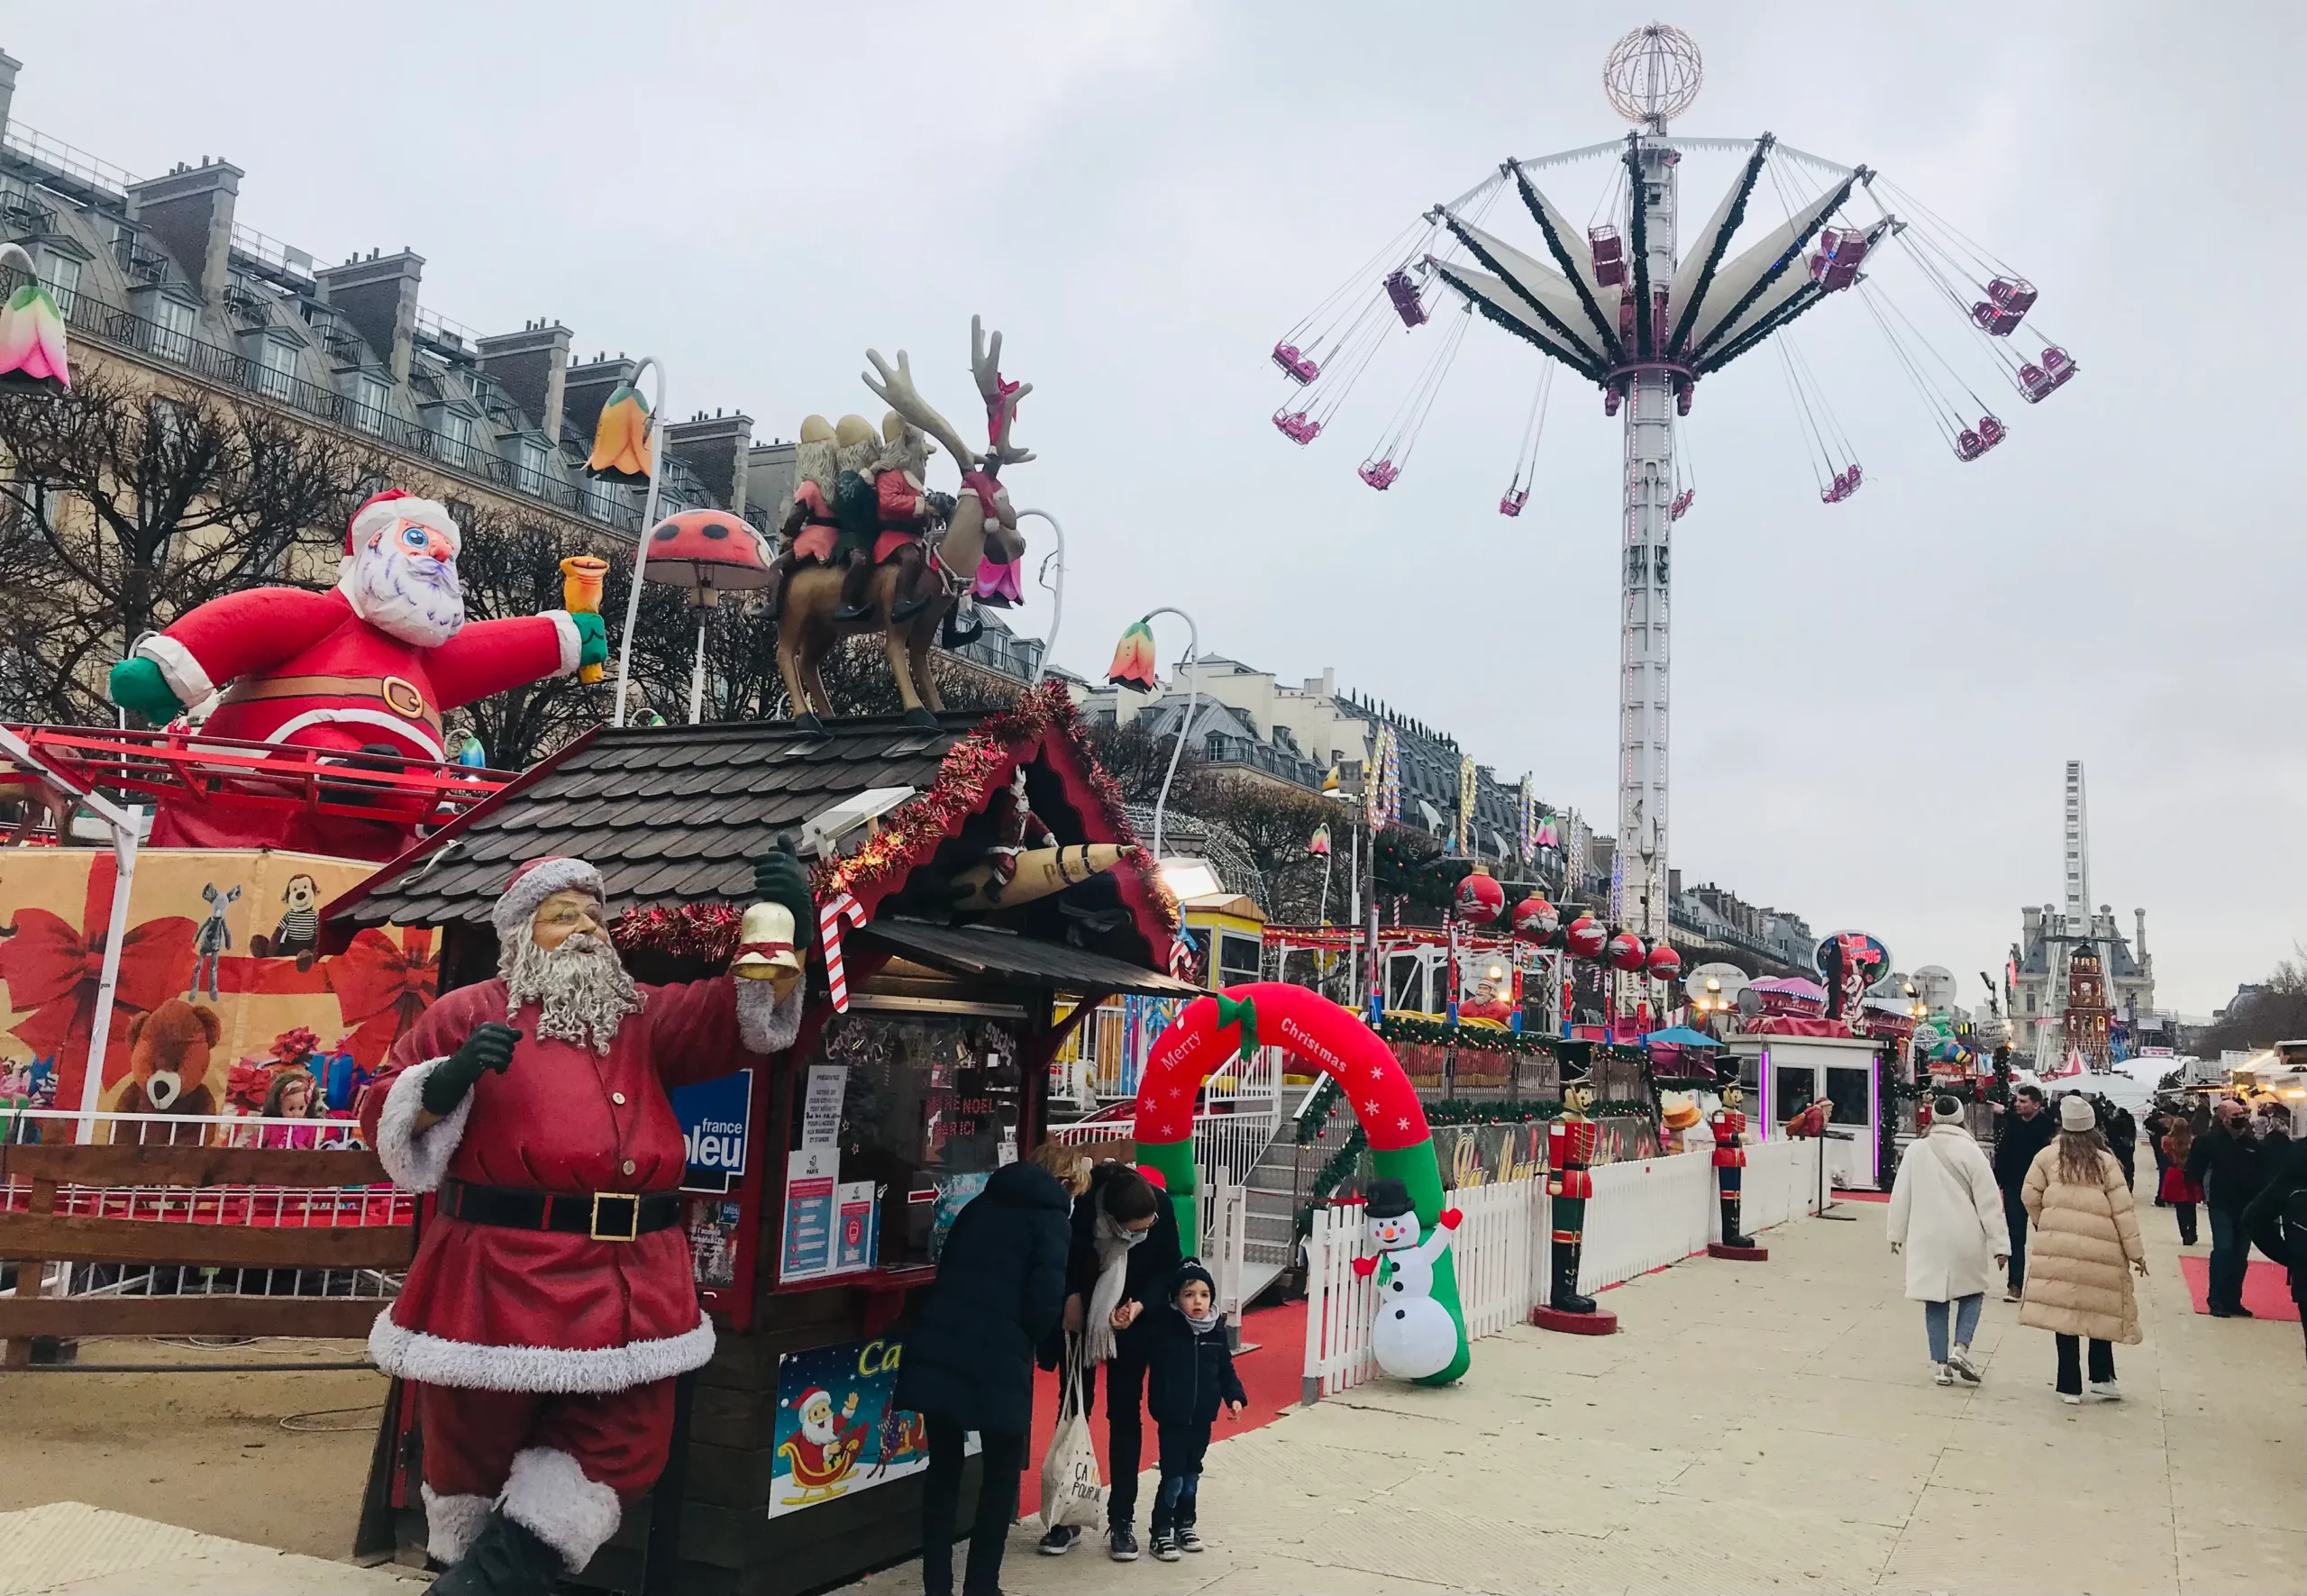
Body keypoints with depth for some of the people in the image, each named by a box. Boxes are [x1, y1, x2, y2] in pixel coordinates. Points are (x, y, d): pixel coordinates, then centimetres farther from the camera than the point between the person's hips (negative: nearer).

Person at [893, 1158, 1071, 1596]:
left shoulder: (980, 1206, 20)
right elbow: (1046, 1302, -8)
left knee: (943, 1467, 17)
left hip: (935, 1351, 5)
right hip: (996, 1360, -5)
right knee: (1002, 1471, 13)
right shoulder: (1052, 1223, 2)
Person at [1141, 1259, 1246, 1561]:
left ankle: (1185, 1525, 33)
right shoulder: (1164, 1328, -14)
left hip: (1202, 1420, 5)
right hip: (1172, 1419, -5)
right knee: (1173, 1479, -2)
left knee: (1192, 1477, 18)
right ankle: (1162, 1532, 13)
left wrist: (1235, 1396, -2)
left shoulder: (1216, 1331, 0)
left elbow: (1226, 1369, 9)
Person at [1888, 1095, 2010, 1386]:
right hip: (1964, 1240, -2)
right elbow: (1989, 1202, -7)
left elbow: (1900, 1196, 5)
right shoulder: (1970, 1152, -6)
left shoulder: (1915, 1151, 2)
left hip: (1927, 1239, 2)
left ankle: (1940, 1364, 8)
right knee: (1972, 1291, 16)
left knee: (1935, 1299, 8)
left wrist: (1897, 1233, 16)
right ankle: (1960, 1348, -2)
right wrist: (2000, 1243, -3)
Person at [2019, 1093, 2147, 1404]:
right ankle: (2102, 1378, 19)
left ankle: (2070, 1385, 7)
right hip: (2100, 1247, 0)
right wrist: (2136, 1252, 5)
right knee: (2101, 1311, 16)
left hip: (2059, 1245, 0)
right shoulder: (2105, 1160, 1)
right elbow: (2123, 1210, 0)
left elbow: (2030, 1197, 2)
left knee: (2065, 1311, 3)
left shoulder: (2048, 1155, 1)